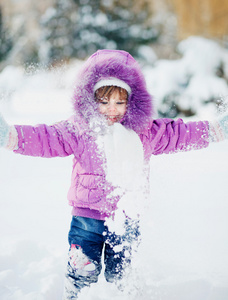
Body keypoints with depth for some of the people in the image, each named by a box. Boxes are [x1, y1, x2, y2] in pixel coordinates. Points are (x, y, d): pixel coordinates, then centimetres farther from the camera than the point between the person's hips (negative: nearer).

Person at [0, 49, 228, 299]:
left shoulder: (145, 132, 1)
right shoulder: (80, 130, -9)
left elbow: (181, 134, 8)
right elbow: (46, 138, -17)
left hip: (127, 219, 2)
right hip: (88, 216, -2)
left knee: (120, 275, 14)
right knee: (83, 272, -2)